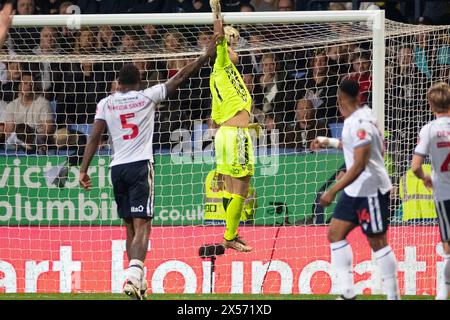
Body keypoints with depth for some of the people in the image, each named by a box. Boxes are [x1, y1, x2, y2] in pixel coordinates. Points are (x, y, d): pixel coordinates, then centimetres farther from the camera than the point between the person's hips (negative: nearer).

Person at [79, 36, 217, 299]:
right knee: (142, 226, -11)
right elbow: (180, 78, 4)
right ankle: (134, 275, -31)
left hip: (117, 167, 4)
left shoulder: (107, 103, 7)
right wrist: (207, 55, 11)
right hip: (141, 165, -4)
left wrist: (84, 169, 4)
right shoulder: (147, 97, 2)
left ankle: (139, 280, 17)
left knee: (131, 226, 15)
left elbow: (95, 137, 2)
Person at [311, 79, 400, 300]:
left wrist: (332, 191, -25)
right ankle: (348, 293, 6)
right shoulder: (361, 116, 8)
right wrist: (329, 142, 24)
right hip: (355, 190, 10)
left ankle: (393, 295, 6)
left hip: (371, 189, -10)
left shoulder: (360, 123, -22)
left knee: (377, 241, -3)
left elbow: (359, 164, -26)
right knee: (335, 233, 7)